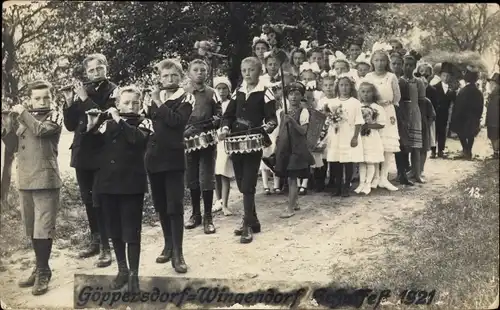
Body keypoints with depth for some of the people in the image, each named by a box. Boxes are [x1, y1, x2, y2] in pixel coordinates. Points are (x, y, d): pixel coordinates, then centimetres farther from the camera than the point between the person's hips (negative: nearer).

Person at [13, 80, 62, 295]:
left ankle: (43, 272, 2)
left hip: (45, 181, -7)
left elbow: (40, 130, -21)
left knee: (43, 229, -7)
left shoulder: (54, 116, -2)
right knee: (32, 230, 13)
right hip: (25, 182, 7)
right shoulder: (26, 119, 16)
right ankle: (40, 268, 25)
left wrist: (22, 112, -9)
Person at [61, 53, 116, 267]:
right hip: (82, 154, 6)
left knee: (99, 201, -7)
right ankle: (95, 241, 27)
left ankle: (106, 248, 0)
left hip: (101, 155, -6)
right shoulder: (82, 91, 10)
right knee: (88, 201, 14)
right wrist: (69, 103, -7)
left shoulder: (113, 91, -5)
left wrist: (85, 99, -21)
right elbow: (71, 125, 9)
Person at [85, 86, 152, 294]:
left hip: (132, 185, -4)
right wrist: (91, 126, -11)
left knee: (131, 231, -3)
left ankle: (134, 275, 3)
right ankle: (122, 270, 26)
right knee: (114, 231, 12)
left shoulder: (144, 123, -2)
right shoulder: (107, 123, 8)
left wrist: (119, 120, -21)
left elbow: (138, 138, -23)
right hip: (107, 184, 4)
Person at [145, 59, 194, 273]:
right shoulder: (154, 97, 14)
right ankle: (168, 245, 24)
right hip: (153, 156, 5)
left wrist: (159, 103, -13)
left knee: (175, 205, -8)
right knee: (160, 205, 11)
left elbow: (176, 121, -18)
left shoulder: (186, 98, -2)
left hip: (173, 157, -5)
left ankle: (177, 253, -4)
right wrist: (150, 102, -6)